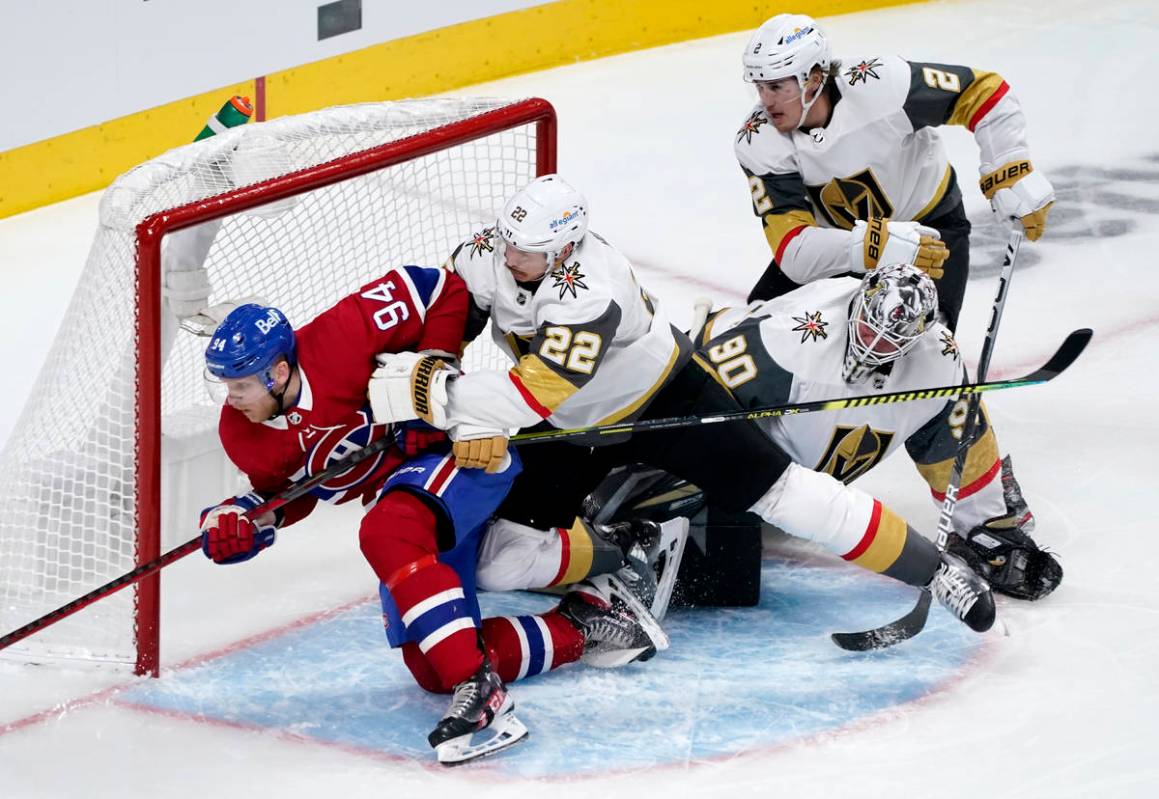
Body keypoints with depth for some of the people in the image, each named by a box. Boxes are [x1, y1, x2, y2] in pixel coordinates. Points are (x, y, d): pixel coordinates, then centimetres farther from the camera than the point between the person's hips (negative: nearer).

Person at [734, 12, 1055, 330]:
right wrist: (876, 245, -47)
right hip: (839, 236, 3)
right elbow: (791, 249, -33)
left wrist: (1013, 177, -24)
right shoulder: (758, 141, -25)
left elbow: (983, 92, -21)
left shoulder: (878, 84, -33)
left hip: (930, 222, -3)